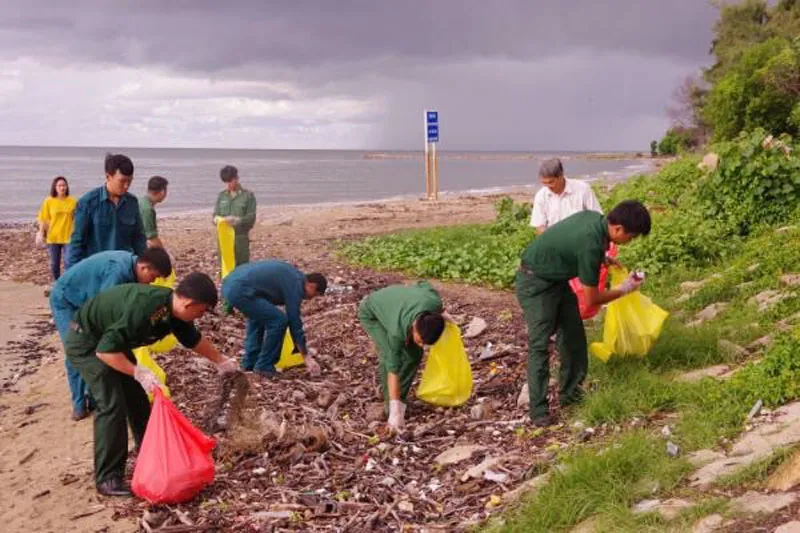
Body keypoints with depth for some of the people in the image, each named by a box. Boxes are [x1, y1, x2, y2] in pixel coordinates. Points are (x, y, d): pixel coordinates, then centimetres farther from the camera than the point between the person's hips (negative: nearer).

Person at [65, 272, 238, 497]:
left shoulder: (173, 308, -9)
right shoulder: (143, 308, -37)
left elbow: (193, 339, 12)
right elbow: (105, 350, -35)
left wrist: (221, 361, 20)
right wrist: (139, 372, -36)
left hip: (112, 339, 9)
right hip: (86, 341, -9)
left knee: (138, 401, 11)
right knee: (113, 405, -16)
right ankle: (107, 479, -9)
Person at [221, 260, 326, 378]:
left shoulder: (292, 275, 23)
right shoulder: (295, 285, -5)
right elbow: (294, 322, -3)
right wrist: (307, 357, 4)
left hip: (230, 284, 10)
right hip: (240, 291, -10)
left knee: (258, 317, 29)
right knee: (279, 320, -3)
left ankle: (249, 363, 29)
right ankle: (264, 366, 8)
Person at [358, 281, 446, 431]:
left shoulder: (435, 301, -33)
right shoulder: (397, 331, -42)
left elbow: (423, 285, -9)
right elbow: (393, 370, -36)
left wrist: (441, 314, -6)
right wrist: (395, 410, -37)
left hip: (395, 302, 6)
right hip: (371, 313, -5)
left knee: (414, 353, -6)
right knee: (389, 355, -24)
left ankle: (400, 401, 9)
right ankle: (392, 404, -8)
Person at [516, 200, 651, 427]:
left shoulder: (594, 218, -7)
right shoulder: (591, 245, -31)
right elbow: (592, 299, -19)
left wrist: (602, 258, 10)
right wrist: (624, 290, -5)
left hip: (557, 278, 10)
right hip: (535, 283, -10)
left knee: (574, 336, 10)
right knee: (539, 345, -12)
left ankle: (570, 393, 20)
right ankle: (539, 411, -9)